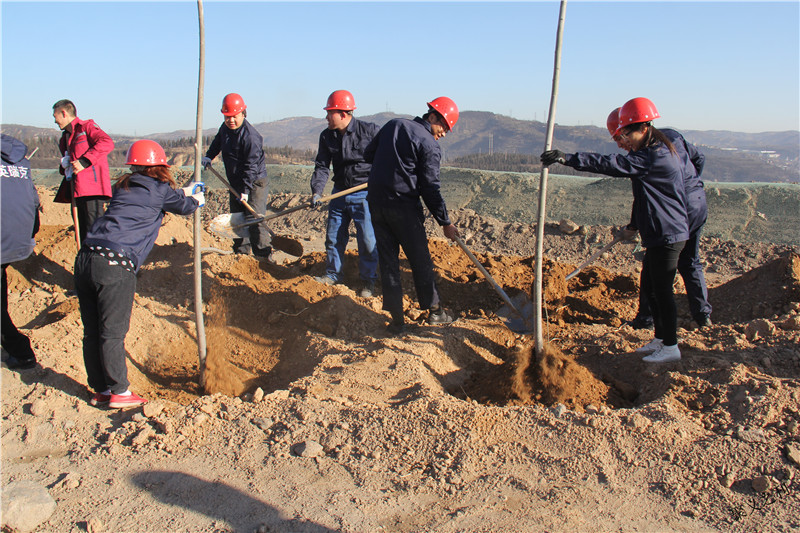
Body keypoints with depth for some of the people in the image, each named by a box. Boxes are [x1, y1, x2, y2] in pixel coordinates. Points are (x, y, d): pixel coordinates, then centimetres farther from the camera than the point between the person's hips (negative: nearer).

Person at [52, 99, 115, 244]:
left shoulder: (87, 126, -1)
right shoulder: (65, 137, 26)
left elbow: (107, 143, -17)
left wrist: (84, 162, -20)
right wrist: (64, 167, 12)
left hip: (93, 191, -9)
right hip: (78, 191, 9)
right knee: (84, 235, 11)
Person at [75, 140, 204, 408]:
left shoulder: (124, 186, 22)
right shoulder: (159, 189, 3)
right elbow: (183, 206, 22)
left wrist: (186, 191, 53)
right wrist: (196, 199, 44)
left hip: (85, 259, 7)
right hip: (115, 265, -7)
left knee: (92, 332, 12)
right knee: (113, 332, 1)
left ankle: (100, 390, 23)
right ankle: (119, 392, 11)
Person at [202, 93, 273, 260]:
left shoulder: (250, 136, -22)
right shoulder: (225, 127, 4)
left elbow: (251, 166, -23)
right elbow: (217, 142, 27)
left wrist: (246, 190, -25)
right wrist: (208, 157, 9)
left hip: (255, 183, -9)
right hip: (235, 184, 9)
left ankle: (264, 255, -13)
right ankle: (241, 252, 25)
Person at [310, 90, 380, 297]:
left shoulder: (370, 130, -11)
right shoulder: (327, 136, 2)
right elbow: (321, 166, 0)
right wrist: (316, 190, -14)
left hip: (364, 194, -5)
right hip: (340, 193, 5)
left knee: (367, 239, -3)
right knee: (333, 236, 12)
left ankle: (368, 280, 13)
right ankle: (333, 274, 30)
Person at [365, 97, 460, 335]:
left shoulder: (393, 124, 9)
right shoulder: (430, 145, -9)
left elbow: (368, 155, 16)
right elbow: (430, 189, -11)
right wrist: (445, 223, -3)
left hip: (376, 202, 5)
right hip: (404, 206, -5)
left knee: (387, 261, 9)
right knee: (420, 261, 10)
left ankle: (397, 320, 12)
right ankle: (434, 310, 24)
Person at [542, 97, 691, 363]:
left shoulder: (652, 157, -21)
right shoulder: (669, 153, 11)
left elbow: (611, 164, -29)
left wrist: (568, 158, -34)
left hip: (667, 235, -10)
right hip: (659, 234, 10)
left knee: (661, 290, -2)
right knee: (650, 288, 17)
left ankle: (671, 347, 10)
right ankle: (660, 338, 28)